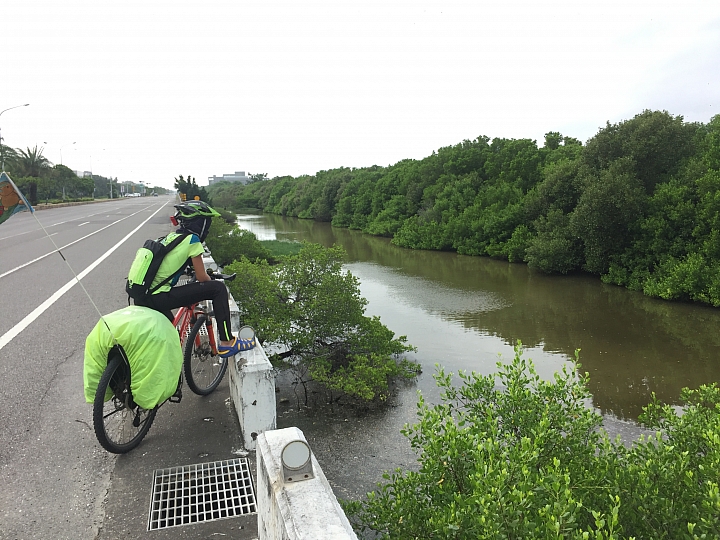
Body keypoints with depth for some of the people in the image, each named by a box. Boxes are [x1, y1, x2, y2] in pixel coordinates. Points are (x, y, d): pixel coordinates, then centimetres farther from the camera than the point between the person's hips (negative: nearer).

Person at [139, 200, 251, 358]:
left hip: (144, 300, 9)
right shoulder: (191, 239, -7)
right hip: (160, 298, -9)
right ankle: (227, 343, -6)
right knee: (219, 288, -8)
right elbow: (201, 277, -5)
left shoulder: (171, 237, 16)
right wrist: (212, 283, 16)